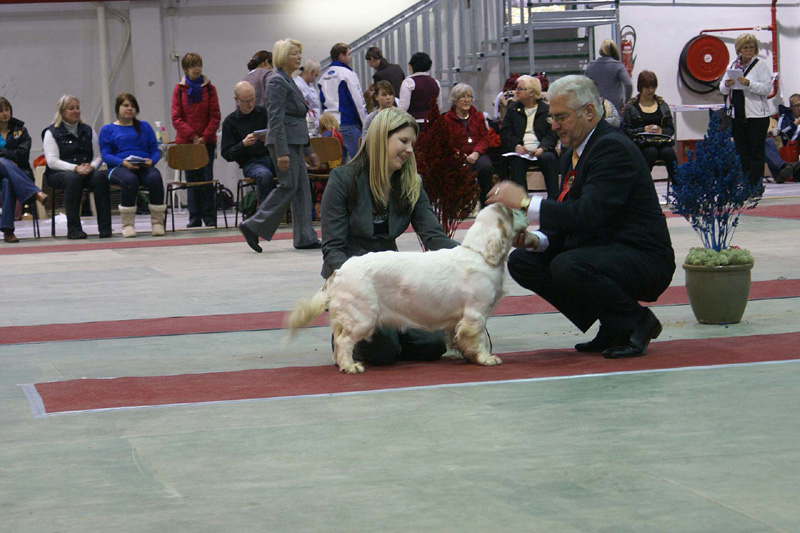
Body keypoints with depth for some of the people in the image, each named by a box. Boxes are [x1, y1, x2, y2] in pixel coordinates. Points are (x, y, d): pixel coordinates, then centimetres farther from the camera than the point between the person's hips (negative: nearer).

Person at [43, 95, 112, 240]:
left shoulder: (87, 131, 19)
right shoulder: (51, 132, 4)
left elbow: (98, 156, 12)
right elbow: (52, 161, -8)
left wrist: (91, 166, -12)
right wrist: (75, 168, -22)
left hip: (87, 171, 3)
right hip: (58, 174, -3)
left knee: (100, 177, -30)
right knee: (73, 178, -38)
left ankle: (105, 227, -33)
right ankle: (74, 229, -36)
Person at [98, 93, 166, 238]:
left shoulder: (144, 127, 22)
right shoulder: (108, 130, 15)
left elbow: (155, 151, 16)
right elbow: (106, 155, 3)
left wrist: (151, 161, -8)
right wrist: (123, 162, -15)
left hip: (144, 167, 2)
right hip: (118, 168, -2)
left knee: (155, 177, -35)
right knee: (130, 180, -39)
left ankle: (157, 222, -29)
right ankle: (127, 224, -32)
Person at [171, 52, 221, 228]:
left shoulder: (209, 88, 3)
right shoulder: (179, 89, 2)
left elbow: (215, 116, 0)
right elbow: (176, 118, -3)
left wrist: (205, 136, -12)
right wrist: (193, 136, -13)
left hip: (207, 141, 0)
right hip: (186, 141, 0)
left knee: (207, 178, -1)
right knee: (192, 179, 5)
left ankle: (209, 216, 5)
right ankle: (195, 217, 9)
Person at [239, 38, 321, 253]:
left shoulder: (289, 81, 19)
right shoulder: (277, 82, -12)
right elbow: (275, 120, -18)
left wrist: (309, 151, 23)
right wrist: (282, 152, -24)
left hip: (296, 142, 10)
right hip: (284, 141, -10)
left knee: (302, 189, 7)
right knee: (288, 187, -10)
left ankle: (305, 238, 8)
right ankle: (253, 226, -3)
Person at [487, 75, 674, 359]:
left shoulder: (614, 148, -17)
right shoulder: (572, 154, 13)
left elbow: (588, 215, -29)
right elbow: (568, 224, 14)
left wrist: (526, 202, -26)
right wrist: (536, 239, -7)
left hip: (643, 261, -10)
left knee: (568, 267, -34)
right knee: (522, 261, 1)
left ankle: (637, 322, -8)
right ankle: (611, 328, 5)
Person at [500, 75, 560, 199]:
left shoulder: (547, 110, 12)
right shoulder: (512, 109, 18)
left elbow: (552, 133, 2)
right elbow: (504, 133, 9)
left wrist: (542, 148, -18)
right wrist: (516, 146, -12)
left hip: (541, 151, -1)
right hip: (520, 151, 1)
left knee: (549, 158, -33)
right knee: (517, 161, -32)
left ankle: (553, 198, -32)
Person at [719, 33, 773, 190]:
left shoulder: (761, 65, -1)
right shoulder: (732, 66, 15)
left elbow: (767, 88, -12)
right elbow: (723, 90, 16)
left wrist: (748, 83, -23)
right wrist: (726, 84, -7)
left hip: (756, 115, -5)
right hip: (737, 116, 5)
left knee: (756, 152, -4)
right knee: (742, 152, 7)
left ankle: (755, 184, -2)